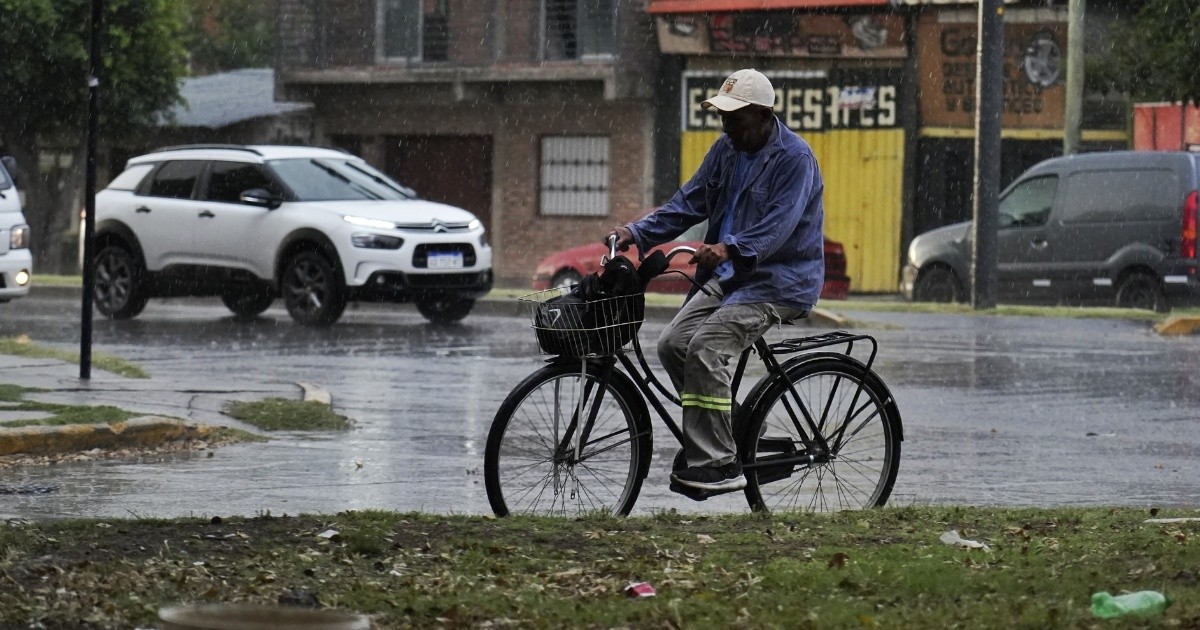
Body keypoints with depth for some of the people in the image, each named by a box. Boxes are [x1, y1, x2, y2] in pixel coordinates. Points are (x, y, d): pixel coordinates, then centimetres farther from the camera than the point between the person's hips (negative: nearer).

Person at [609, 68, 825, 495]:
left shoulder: (794, 157, -15)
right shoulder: (727, 150, 10)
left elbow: (778, 225, -26)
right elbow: (689, 201, 9)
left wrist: (730, 249, -42)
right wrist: (639, 233, -5)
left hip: (778, 280, -9)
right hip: (730, 275, 9)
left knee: (706, 349, -24)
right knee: (674, 343, -5)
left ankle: (718, 465, -22)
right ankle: (728, 438, 7)